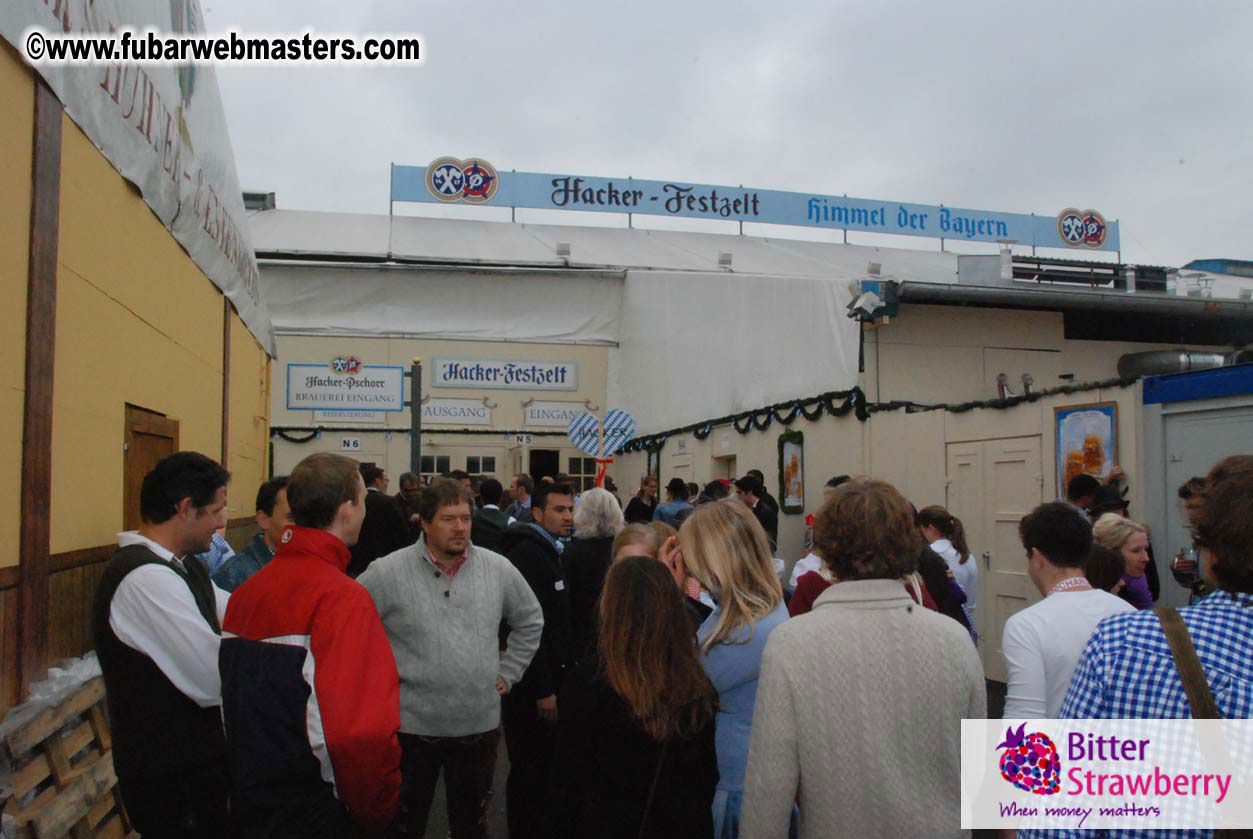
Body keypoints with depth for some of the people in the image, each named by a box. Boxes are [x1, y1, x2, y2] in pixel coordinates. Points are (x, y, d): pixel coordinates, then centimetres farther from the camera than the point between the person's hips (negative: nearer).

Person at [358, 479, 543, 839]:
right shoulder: (387, 572, -13)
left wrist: (507, 672, 8)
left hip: (481, 725, 3)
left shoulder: (499, 569, -3)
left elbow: (530, 620, 12)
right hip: (411, 726, -2)